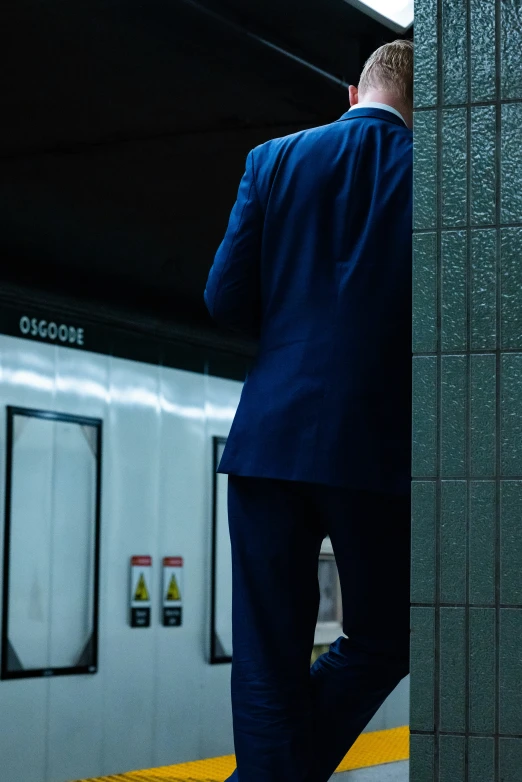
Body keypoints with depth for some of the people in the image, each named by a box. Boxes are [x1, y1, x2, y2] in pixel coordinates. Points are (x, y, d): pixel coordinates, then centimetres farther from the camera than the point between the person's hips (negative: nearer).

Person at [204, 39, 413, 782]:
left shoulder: (274, 160, 5)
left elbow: (227, 298, 2)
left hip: (270, 440, 2)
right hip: (379, 447, -2)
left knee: (269, 660, 7)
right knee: (382, 644, 15)